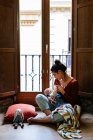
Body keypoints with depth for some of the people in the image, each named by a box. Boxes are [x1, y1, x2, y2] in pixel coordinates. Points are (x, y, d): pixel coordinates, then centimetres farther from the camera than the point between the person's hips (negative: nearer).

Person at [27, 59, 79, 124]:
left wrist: (63, 91, -20)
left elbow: (74, 102, -13)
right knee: (39, 97, -14)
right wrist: (50, 97, -7)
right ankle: (51, 115, -29)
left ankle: (34, 119, -22)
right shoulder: (57, 80, 5)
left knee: (58, 116, -41)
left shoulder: (74, 82, -14)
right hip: (56, 104, 7)